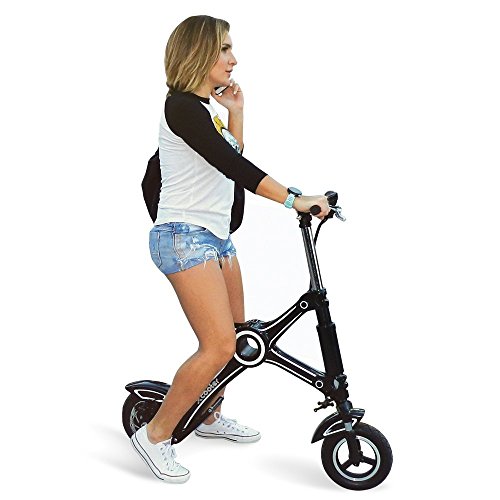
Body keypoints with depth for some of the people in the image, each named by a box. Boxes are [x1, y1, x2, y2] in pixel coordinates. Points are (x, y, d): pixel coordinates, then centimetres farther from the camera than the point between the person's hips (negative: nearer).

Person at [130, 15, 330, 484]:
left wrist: (235, 110, 12)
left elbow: (232, 160, 19)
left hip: (215, 236, 10)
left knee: (236, 335, 16)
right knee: (219, 346, -16)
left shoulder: (202, 108, 16)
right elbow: (233, 167, -24)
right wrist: (294, 199, -26)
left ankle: (209, 416, 34)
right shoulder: (181, 106, -15)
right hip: (184, 237, -10)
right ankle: (156, 435, -3)